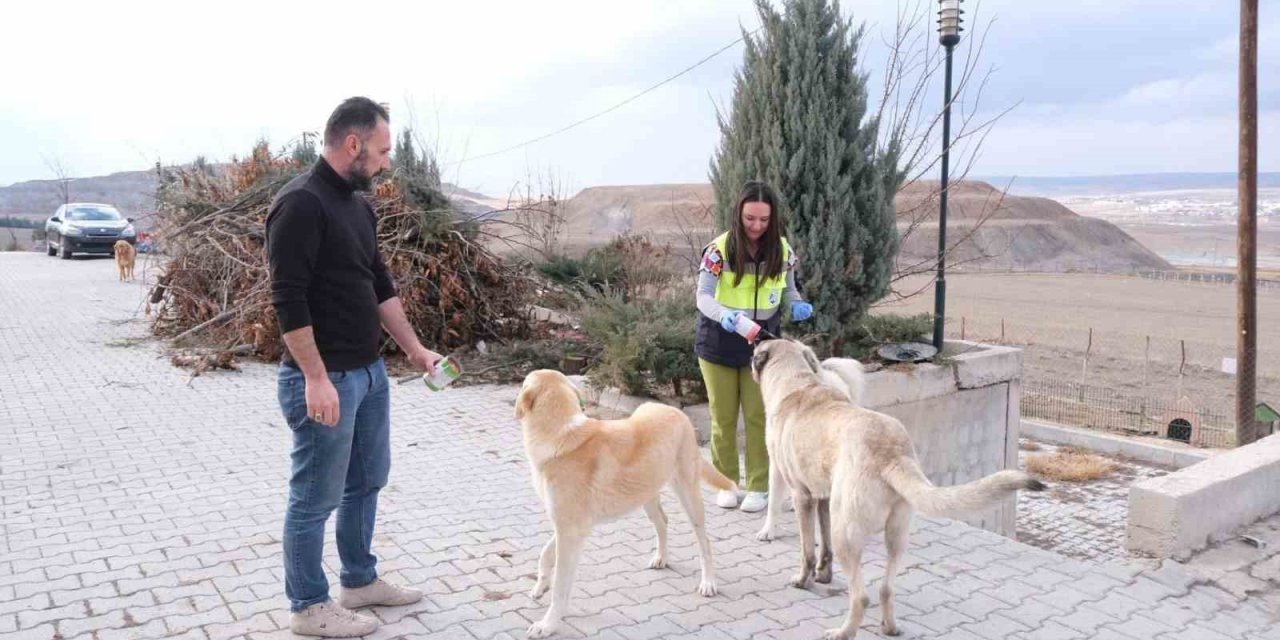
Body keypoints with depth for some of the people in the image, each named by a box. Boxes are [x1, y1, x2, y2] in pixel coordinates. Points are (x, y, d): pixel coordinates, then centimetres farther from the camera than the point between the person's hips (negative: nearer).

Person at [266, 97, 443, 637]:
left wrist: (415, 350, 16)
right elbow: (288, 300, -21)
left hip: (370, 371, 9)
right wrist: (316, 378, -22)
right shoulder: (300, 204, -17)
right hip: (324, 378, -9)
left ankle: (360, 581, 36)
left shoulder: (359, 204, 11)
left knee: (366, 483, 19)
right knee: (316, 498, 5)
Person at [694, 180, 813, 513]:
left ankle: (758, 486, 17)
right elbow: (703, 296, -22)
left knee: (758, 416, 4)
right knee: (723, 417, 10)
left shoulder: (782, 249, -7)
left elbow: (788, 289, 6)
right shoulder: (719, 249, -18)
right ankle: (726, 482, 25)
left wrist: (797, 305, -16)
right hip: (719, 343, -2)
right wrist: (724, 314, -42)